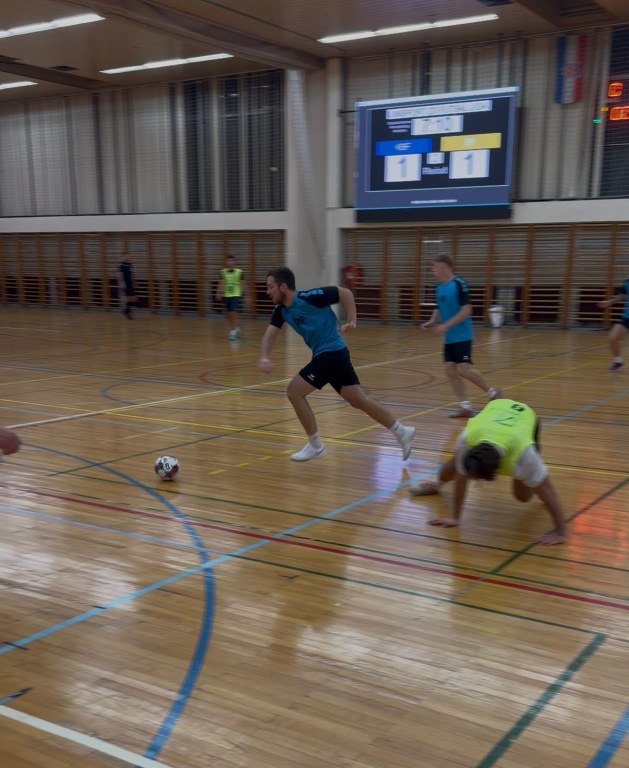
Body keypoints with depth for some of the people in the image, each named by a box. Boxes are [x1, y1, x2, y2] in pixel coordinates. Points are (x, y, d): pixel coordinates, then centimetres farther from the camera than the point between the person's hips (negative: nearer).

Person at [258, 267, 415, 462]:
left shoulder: (309, 297, -16)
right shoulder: (281, 311, 7)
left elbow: (345, 293, -9)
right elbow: (269, 335, -4)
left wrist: (351, 321, -15)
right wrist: (264, 357, -23)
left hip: (332, 353, -8)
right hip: (325, 355, 8)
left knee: (294, 392, -8)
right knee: (360, 400, 9)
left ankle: (315, 446, 2)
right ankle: (403, 432, 18)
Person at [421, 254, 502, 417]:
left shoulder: (458, 283, -14)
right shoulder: (439, 287, 9)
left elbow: (466, 310, -19)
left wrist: (447, 325, -23)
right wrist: (432, 321, 3)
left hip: (462, 336, -8)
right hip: (449, 337, 8)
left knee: (463, 369, -12)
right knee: (450, 370, 2)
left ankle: (492, 392, 7)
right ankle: (465, 406, 8)